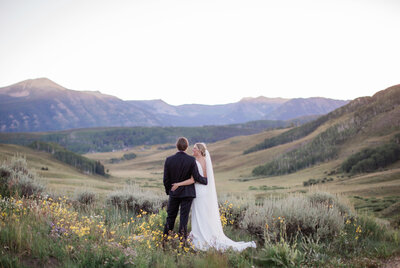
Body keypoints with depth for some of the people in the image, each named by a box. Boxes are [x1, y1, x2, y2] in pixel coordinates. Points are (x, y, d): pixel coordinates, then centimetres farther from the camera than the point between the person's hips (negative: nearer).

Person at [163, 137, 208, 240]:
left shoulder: (169, 160, -7)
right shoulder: (191, 160, -13)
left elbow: (166, 179, -3)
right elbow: (196, 177, -11)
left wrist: (168, 190, 13)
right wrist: (205, 180, 9)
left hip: (174, 193, 2)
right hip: (187, 193, -2)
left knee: (170, 216, 14)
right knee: (184, 217, 5)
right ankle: (182, 239, 8)